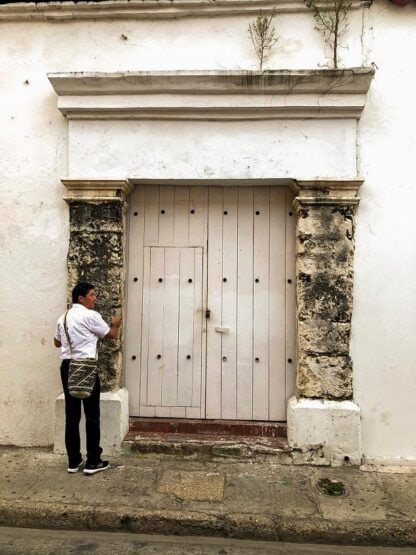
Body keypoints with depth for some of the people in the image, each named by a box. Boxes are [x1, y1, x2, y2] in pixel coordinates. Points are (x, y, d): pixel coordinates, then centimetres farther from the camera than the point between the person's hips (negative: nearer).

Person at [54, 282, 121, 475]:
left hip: (67, 366, 8)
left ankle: (73, 461, 17)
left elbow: (57, 342, 26)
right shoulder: (90, 315, -9)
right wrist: (115, 324, 21)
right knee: (92, 415, 1)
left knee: (72, 415, 10)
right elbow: (111, 335, 0)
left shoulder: (63, 317, 15)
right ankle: (93, 462, 7)